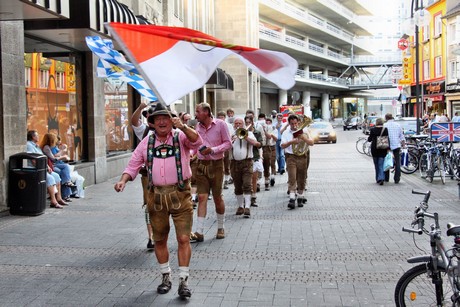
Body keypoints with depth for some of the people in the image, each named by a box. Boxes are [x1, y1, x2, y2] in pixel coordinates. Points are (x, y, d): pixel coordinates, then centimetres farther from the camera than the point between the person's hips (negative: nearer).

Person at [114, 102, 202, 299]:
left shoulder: (181, 137, -1)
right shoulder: (147, 142, 8)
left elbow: (197, 141, -21)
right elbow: (133, 165, 10)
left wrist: (183, 127, -37)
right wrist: (123, 180, -8)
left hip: (180, 194, -3)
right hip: (157, 195, 3)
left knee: (183, 238, -5)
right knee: (159, 239, 12)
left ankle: (183, 281, 4)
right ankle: (166, 277, 29)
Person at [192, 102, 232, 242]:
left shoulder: (220, 124, -7)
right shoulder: (197, 126, 4)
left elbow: (228, 143, -6)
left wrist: (213, 150, -18)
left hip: (216, 164, -2)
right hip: (201, 165, 3)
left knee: (217, 197, 8)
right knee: (202, 197, -4)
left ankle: (220, 228, 26)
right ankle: (199, 232, -6)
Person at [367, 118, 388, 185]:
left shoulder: (372, 129, -4)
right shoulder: (385, 129, -3)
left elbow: (369, 139, 0)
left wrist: (368, 139, 22)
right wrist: (388, 149, 1)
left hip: (374, 149, 0)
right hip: (383, 149, 0)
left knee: (376, 164, 13)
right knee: (381, 164, -1)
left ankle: (377, 179, 20)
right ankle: (381, 178, -18)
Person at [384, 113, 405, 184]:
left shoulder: (385, 125, -4)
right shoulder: (397, 125, 7)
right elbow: (401, 136, 11)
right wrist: (403, 143, 20)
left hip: (388, 145, -2)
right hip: (397, 145, 2)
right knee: (397, 163, 4)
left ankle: (386, 178, 14)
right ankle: (397, 179, 1)